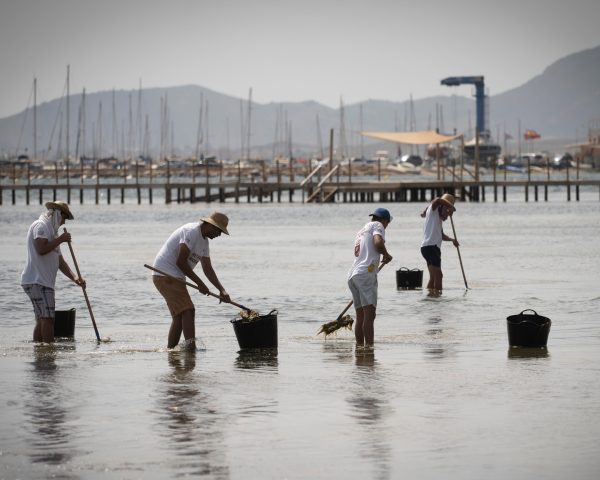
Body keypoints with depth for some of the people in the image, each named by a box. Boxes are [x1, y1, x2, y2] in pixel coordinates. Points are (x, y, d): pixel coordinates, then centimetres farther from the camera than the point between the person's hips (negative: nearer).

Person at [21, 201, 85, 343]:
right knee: (47, 318, -15)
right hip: (36, 281, -10)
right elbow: (41, 249, -22)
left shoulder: (52, 231, 25)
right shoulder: (41, 226, -6)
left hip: (44, 282, 10)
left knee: (42, 320, 8)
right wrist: (60, 240, -11)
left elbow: (60, 261, 22)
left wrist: (74, 278, 10)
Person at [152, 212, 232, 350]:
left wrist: (222, 290, 5)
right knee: (188, 311, -17)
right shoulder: (191, 232, -16)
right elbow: (181, 262, -21)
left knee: (179, 316, 13)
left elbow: (208, 269, 16)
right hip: (166, 275, -11)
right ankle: (191, 347, -26)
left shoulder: (204, 241, 16)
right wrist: (199, 283, -15)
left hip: (174, 278, 11)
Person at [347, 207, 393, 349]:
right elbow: (378, 242, -13)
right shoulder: (377, 225, 5)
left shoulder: (361, 231, 29)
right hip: (366, 273, -8)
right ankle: (369, 346, -26)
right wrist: (386, 255, 4)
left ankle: (359, 347, 8)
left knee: (360, 316, 10)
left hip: (352, 275, 9)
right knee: (369, 314, -17)